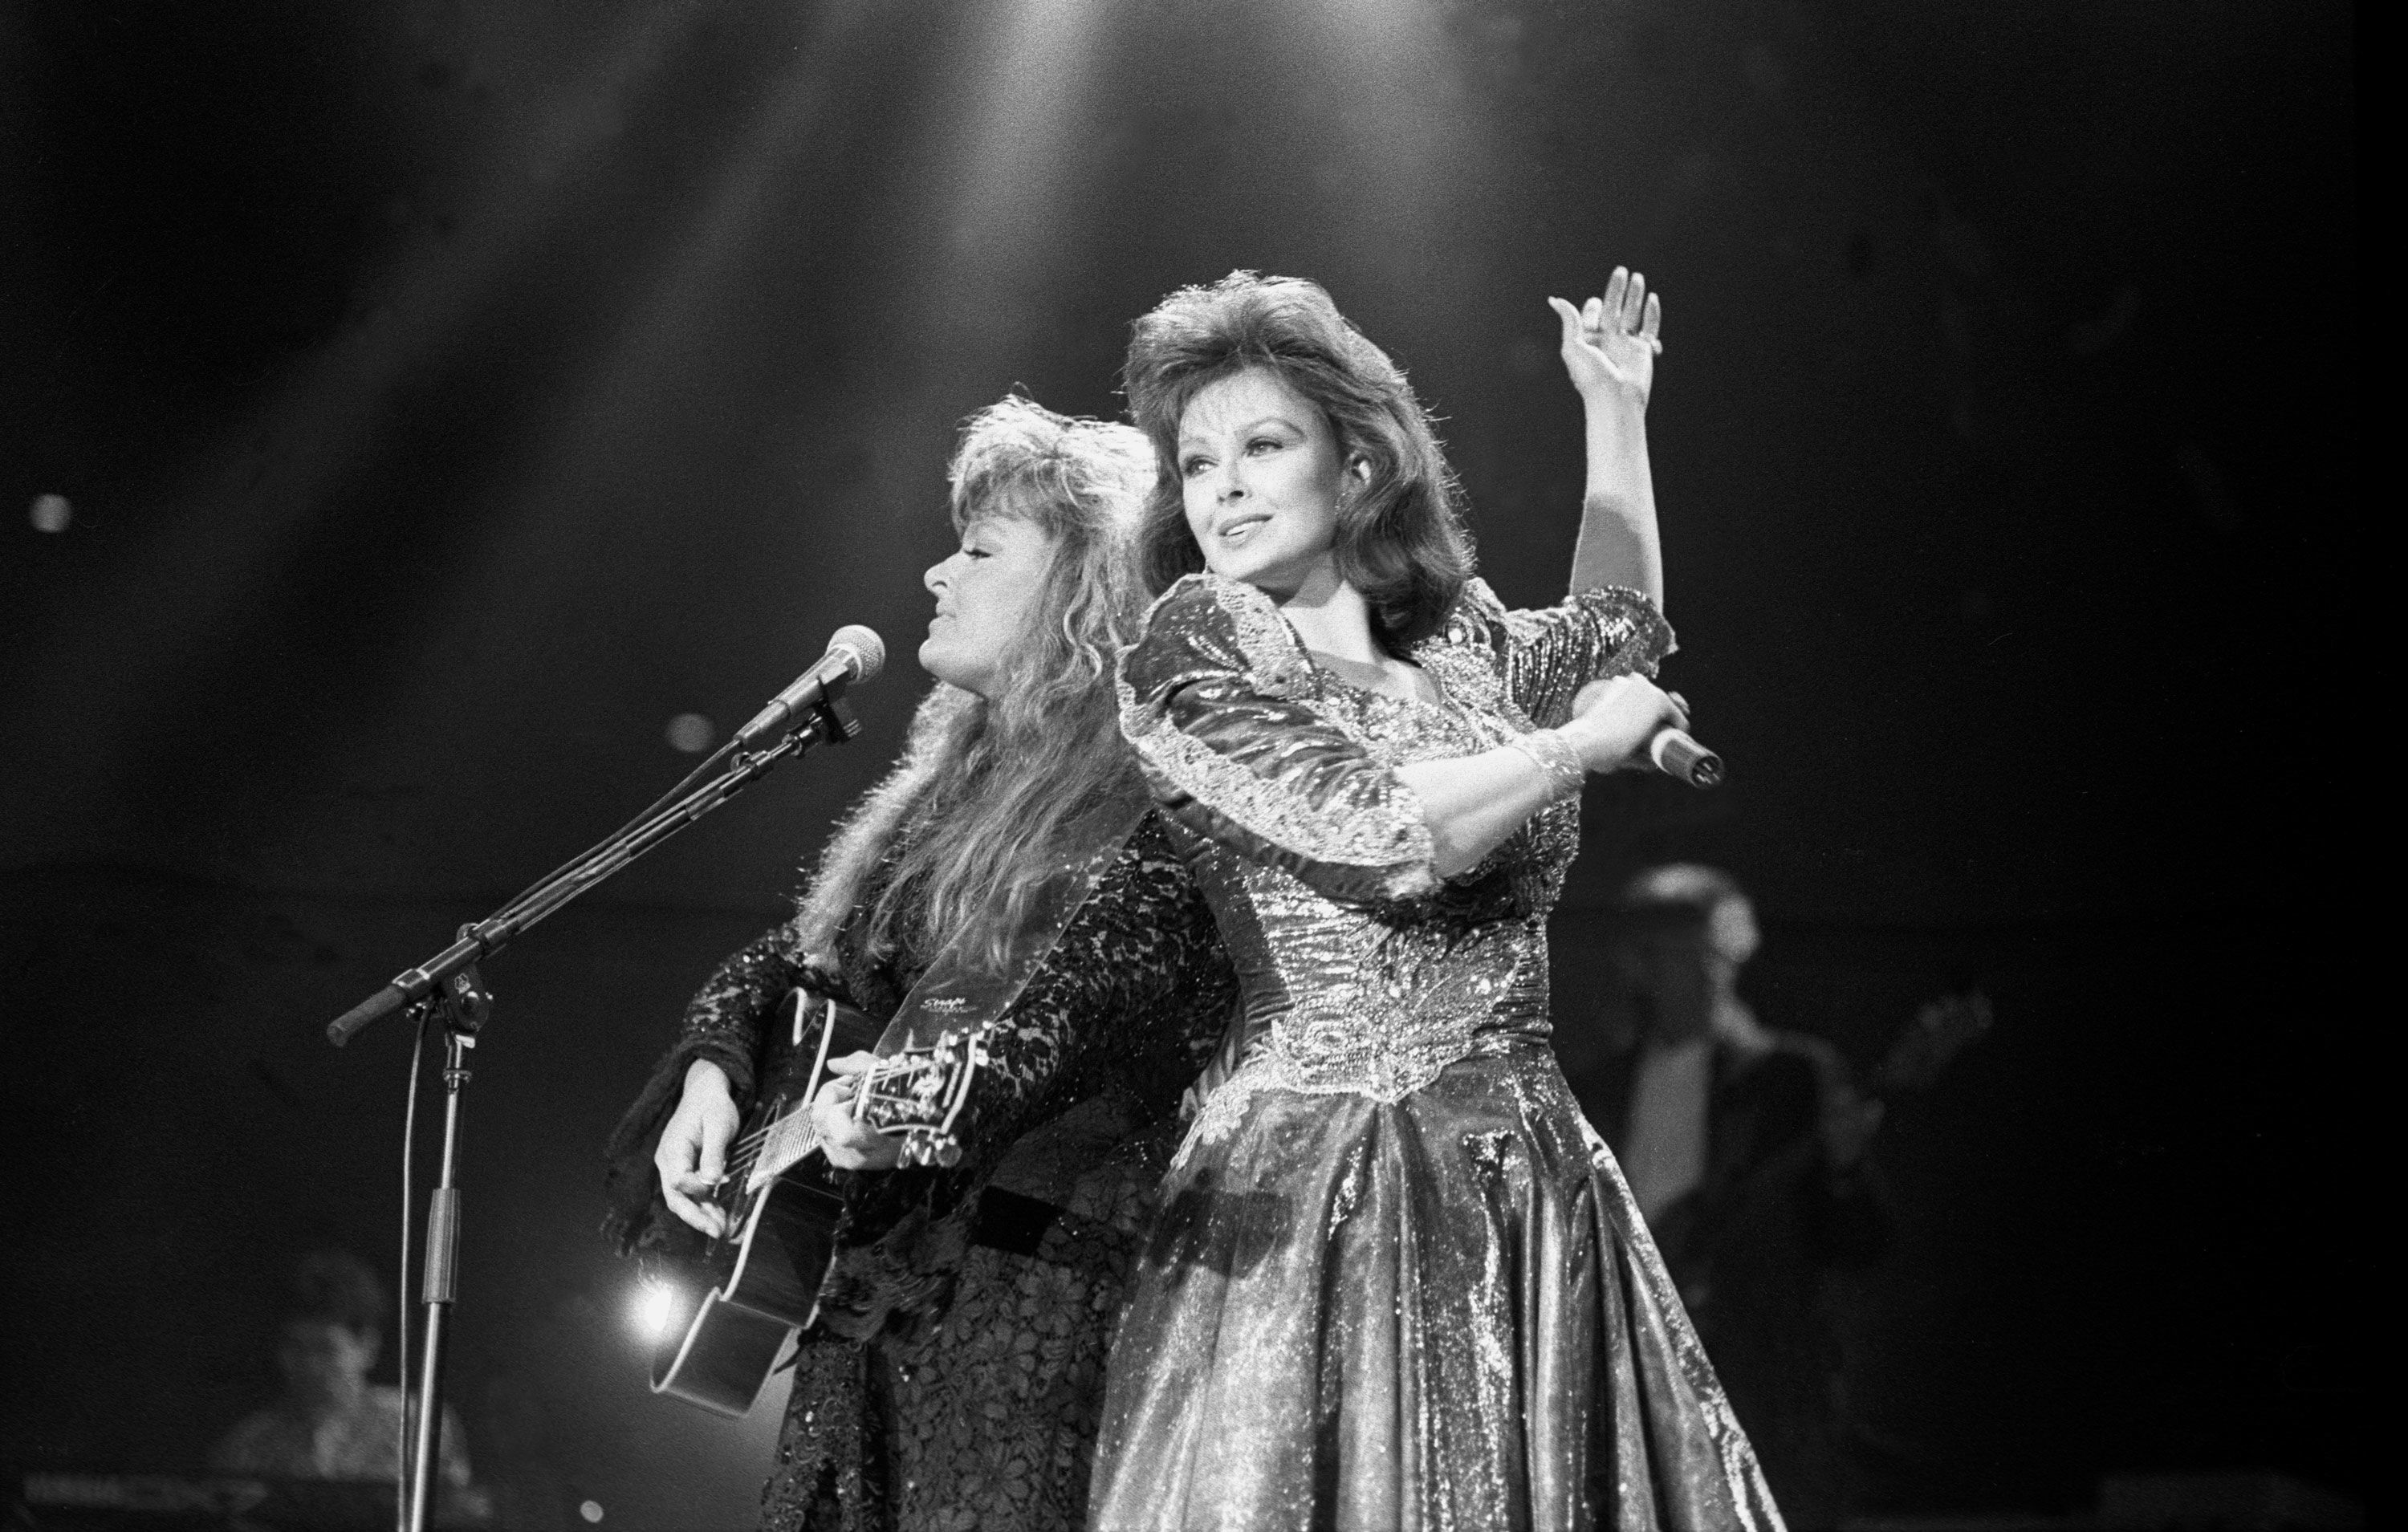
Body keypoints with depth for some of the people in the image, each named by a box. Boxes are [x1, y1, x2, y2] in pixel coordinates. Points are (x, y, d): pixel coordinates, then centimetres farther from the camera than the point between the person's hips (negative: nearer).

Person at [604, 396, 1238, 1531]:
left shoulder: (1159, 789, -6)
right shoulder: (956, 779, 20)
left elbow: (1104, 976, -23)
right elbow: (800, 961, 20)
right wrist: (715, 1070, 0)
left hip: (1043, 1301, -8)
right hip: (874, 1297, 8)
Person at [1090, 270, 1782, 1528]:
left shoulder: (1453, 647, 12)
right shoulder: (1187, 650, -5)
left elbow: (1618, 630, 34)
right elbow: (1379, 832, -17)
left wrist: (1617, 409, 32)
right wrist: (1588, 738, -5)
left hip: (1537, 1185, 6)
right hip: (1314, 1197, -5)